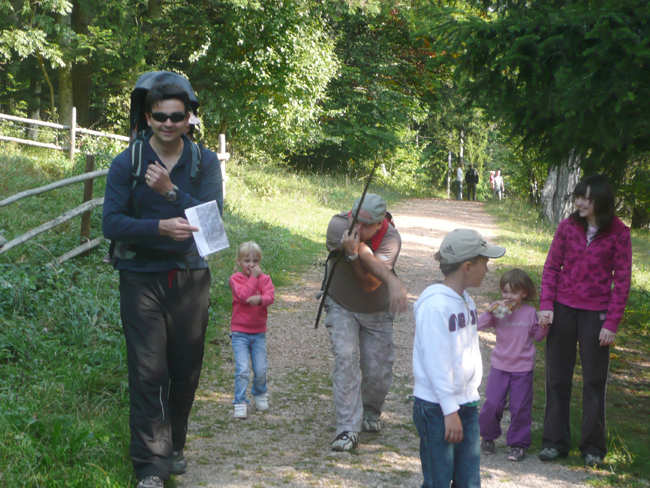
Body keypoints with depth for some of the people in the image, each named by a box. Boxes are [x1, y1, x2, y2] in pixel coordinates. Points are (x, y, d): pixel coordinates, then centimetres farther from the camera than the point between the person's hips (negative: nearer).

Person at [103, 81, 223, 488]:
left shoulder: (205, 162, 4)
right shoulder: (127, 163, -1)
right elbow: (111, 222, -8)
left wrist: (171, 191, -20)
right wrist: (160, 228, -23)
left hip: (191, 277, 3)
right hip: (142, 277, -2)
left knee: (186, 370, 11)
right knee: (148, 371, -8)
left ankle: (174, 446, 30)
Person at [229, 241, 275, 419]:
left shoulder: (264, 278, 4)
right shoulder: (236, 278, -3)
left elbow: (270, 297, -13)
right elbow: (243, 295, -20)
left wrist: (259, 299, -35)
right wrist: (253, 277, -16)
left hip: (258, 332, 3)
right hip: (239, 332, -3)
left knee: (260, 370, 5)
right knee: (242, 370, -11)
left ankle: (260, 394, 31)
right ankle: (240, 403, -1)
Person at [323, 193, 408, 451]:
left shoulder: (391, 239, -24)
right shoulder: (339, 225, -25)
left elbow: (370, 284, -32)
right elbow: (367, 257, -38)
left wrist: (353, 254, -47)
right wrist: (394, 283, -53)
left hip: (376, 312, 1)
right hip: (341, 307, -1)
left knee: (378, 371, 0)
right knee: (346, 358, -19)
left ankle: (370, 414, 32)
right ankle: (348, 429, -16)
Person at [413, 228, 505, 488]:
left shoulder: (467, 301, 11)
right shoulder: (434, 305, -16)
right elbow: (435, 363, -18)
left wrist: (468, 403, 14)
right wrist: (450, 411, -17)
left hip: (467, 405, 8)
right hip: (436, 408, -8)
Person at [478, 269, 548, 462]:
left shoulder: (530, 312, -2)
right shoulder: (498, 310, -4)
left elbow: (537, 336, 9)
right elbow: (479, 326, -12)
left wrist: (544, 326, -11)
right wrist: (489, 311, -25)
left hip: (523, 368, 0)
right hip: (500, 366, 0)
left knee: (520, 408, 3)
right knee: (492, 404, 0)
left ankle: (518, 444, 17)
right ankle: (488, 436, 23)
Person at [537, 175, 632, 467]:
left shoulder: (618, 233, -7)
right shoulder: (568, 226, 0)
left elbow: (622, 281, -5)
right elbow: (551, 267, 5)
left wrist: (612, 323, -9)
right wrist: (546, 305, -5)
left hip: (596, 314, -2)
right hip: (563, 309, 2)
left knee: (594, 381, 6)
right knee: (557, 377, 9)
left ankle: (593, 447, 20)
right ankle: (555, 442, 21)